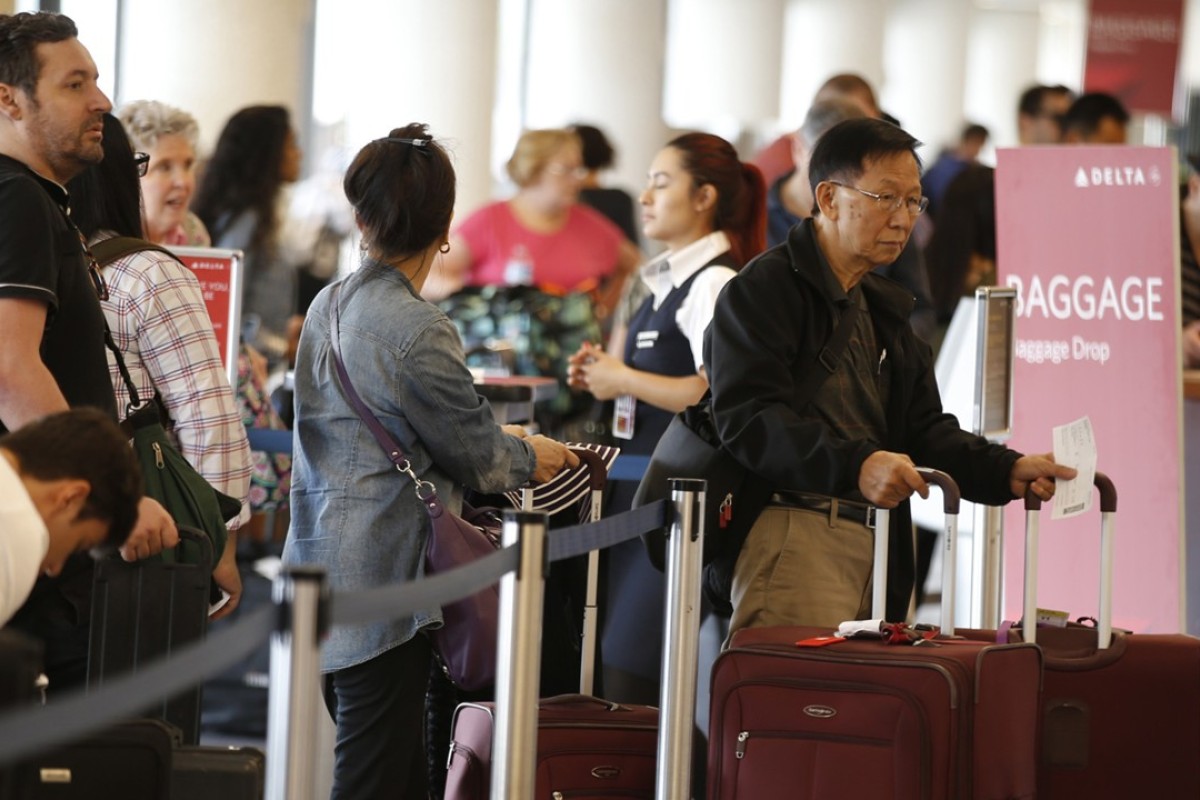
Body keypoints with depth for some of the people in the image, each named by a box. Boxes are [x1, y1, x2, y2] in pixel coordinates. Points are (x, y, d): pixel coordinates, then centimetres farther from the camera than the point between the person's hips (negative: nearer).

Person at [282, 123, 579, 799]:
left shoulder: (330, 306, 9)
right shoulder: (418, 332, -18)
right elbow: (478, 456, -9)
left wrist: (499, 437, 25)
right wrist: (530, 458, 13)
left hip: (322, 564, 9)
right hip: (383, 578, -9)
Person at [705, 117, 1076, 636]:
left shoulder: (885, 311, 26)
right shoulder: (762, 289, -3)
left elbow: (925, 431, 21)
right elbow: (749, 420, -17)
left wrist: (1009, 472, 3)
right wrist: (854, 465, -30)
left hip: (879, 549, 8)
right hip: (794, 540, -8)